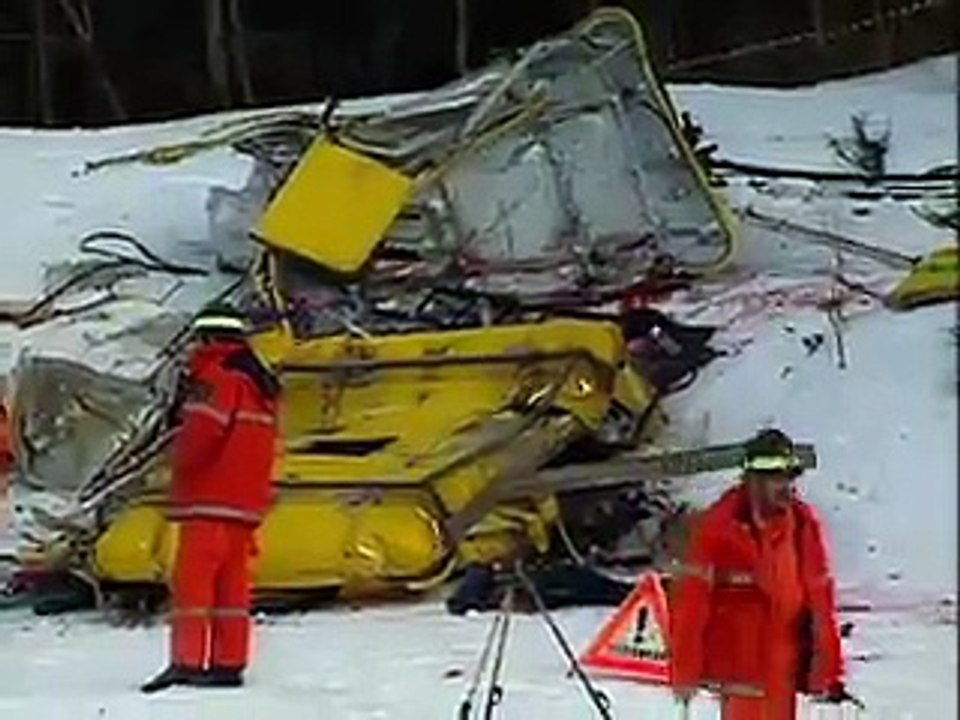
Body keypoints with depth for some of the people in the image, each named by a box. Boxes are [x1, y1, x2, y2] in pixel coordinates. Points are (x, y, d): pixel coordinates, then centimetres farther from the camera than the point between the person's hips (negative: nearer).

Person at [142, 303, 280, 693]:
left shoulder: (218, 377, -10)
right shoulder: (260, 383, 19)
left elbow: (200, 434, -19)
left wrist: (180, 465, -2)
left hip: (211, 500, -9)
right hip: (246, 501, 9)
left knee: (192, 578, -9)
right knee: (231, 583, 9)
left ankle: (187, 660, -16)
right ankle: (229, 663, 9)